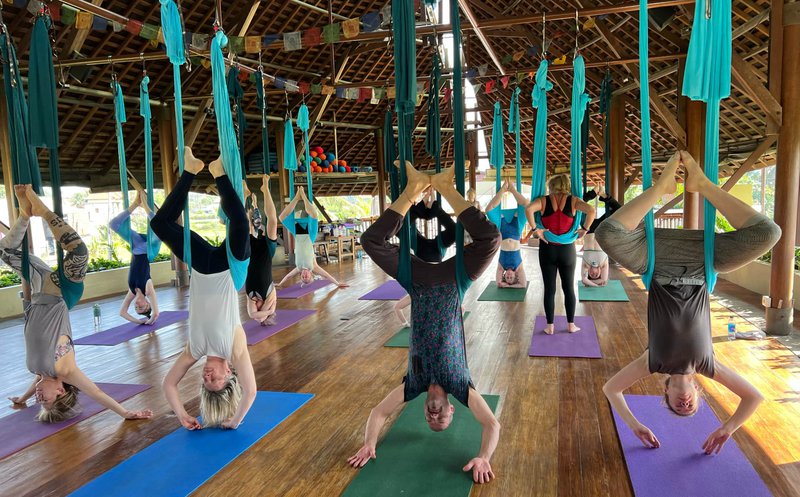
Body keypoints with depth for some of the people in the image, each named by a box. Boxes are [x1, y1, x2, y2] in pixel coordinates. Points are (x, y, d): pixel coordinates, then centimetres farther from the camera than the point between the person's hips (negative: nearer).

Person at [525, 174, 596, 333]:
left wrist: (535, 228, -14)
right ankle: (571, 325, 19)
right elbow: (591, 210, -16)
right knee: (569, 288, 12)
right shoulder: (573, 201, -1)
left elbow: (528, 209, -22)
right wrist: (584, 229, -7)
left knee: (549, 289, 5)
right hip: (567, 249, 1)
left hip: (547, 249, -1)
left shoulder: (543, 200, -3)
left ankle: (550, 326, 10)